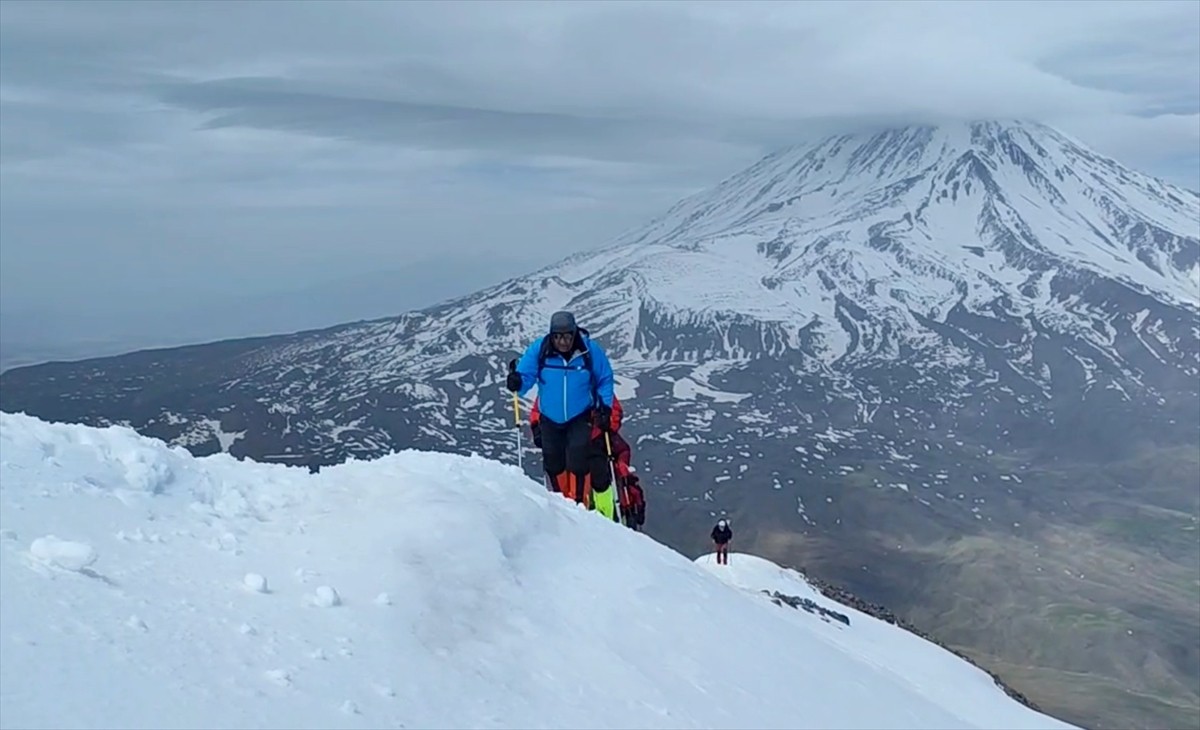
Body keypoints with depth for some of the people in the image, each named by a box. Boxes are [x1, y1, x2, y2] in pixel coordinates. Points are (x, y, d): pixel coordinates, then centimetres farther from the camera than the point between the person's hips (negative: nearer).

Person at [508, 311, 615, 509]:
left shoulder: (590, 350, -14)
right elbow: (526, 375, -12)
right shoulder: (539, 349, -13)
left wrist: (605, 407, -7)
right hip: (550, 418, 2)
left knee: (578, 459, -17)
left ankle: (580, 504, -6)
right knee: (553, 462, 9)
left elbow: (605, 380, 0)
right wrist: (517, 383, -35)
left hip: (580, 418, -2)